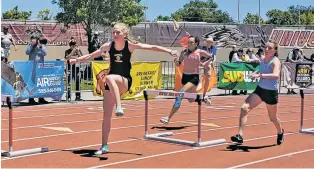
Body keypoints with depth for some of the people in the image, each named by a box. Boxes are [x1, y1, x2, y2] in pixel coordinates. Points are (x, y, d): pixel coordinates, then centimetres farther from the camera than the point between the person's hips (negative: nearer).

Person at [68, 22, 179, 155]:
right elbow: (91, 56, 11)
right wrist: (77, 60, 6)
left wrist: (169, 51, -12)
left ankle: (119, 107, -43)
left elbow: (152, 47, -6)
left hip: (124, 81, -4)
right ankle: (104, 146, 11)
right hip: (111, 83, 4)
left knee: (109, 78, -38)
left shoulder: (130, 45, -6)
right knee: (106, 114, 2)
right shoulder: (108, 46, 1)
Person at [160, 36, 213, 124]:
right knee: (191, 100, 18)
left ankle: (168, 118, -22)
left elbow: (211, 57, 12)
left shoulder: (200, 52, -3)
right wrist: (176, 61, -18)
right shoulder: (184, 52, 3)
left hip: (194, 77, -5)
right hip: (185, 77, 5)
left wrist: (204, 64, -2)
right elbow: (179, 64, 3)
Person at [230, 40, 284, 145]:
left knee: (273, 118, 15)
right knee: (244, 108, -18)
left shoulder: (275, 61, -17)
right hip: (260, 89, 5)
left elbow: (276, 75, -37)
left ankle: (280, 132, 49)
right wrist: (256, 73, 2)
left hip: (271, 92, -5)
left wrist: (260, 75, -46)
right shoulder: (263, 60, 3)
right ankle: (240, 136, -19)